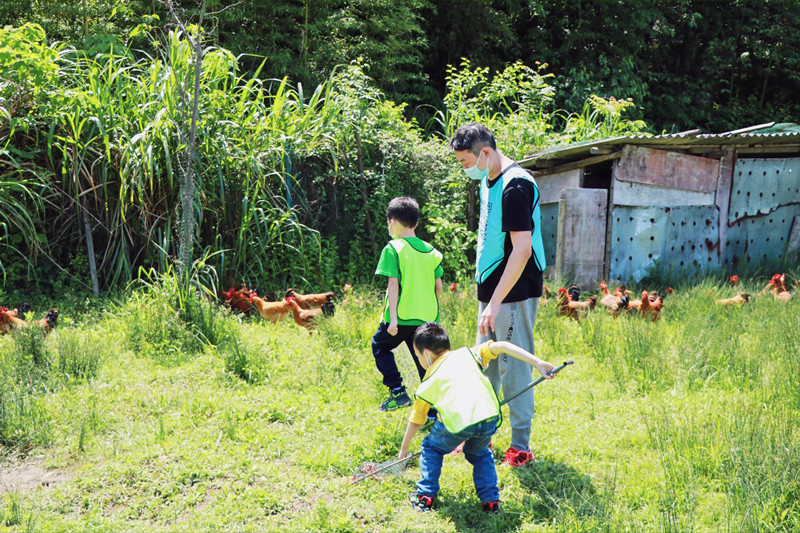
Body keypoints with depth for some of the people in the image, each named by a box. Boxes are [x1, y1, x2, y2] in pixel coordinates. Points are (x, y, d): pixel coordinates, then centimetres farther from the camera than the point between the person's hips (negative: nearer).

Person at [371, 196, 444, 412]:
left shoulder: (393, 248, -8)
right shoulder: (430, 250, 8)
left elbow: (393, 284, -15)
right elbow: (438, 286, 9)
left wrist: (393, 318, -16)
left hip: (402, 317, -5)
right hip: (427, 317, 5)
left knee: (380, 346, 18)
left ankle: (398, 392, 10)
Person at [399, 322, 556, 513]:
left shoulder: (428, 382, 22)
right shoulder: (467, 354, 26)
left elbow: (416, 420, 31)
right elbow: (500, 346, 14)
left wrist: (404, 447, 47)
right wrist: (538, 363, 12)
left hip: (456, 423, -3)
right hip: (489, 418, 3)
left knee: (431, 449, 27)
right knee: (479, 454, 32)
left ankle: (425, 496, 24)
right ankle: (491, 500, 24)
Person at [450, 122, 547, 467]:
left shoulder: (515, 186, -19)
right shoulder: (488, 182, 12)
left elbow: (522, 249, -24)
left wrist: (495, 303, -25)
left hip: (513, 293, -9)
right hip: (492, 290, 10)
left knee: (514, 368, -2)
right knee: (485, 365, 15)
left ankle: (520, 447, 9)